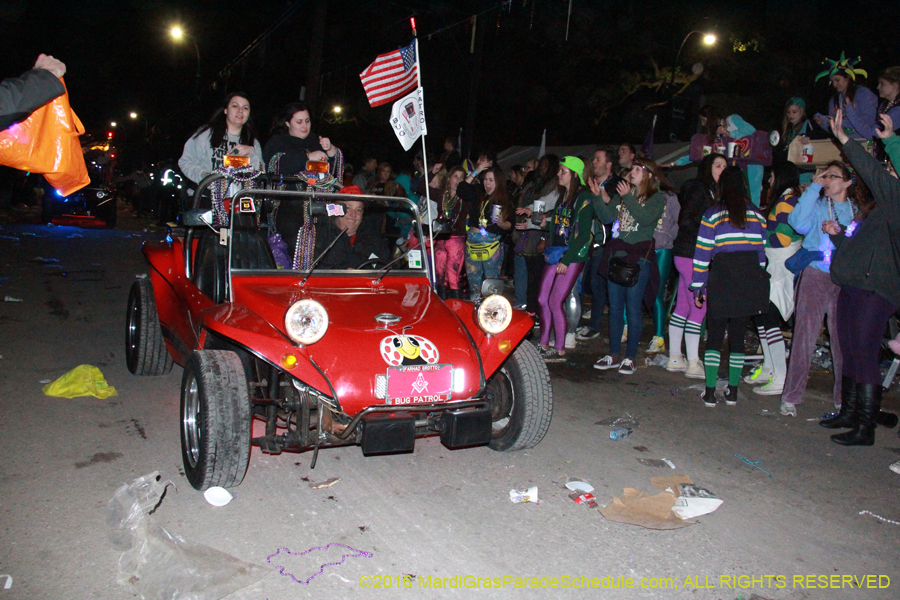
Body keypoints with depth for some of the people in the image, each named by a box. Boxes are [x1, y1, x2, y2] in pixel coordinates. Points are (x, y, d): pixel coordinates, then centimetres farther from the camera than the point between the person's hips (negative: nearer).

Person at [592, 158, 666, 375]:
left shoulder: (657, 198, 1)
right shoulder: (622, 193, 16)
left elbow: (645, 218, -17)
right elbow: (607, 217, 7)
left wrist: (628, 198, -20)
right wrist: (598, 196, -6)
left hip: (639, 257, -5)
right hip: (616, 253, 5)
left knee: (633, 307, -4)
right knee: (615, 306, 8)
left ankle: (630, 357, 4)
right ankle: (614, 355, 15)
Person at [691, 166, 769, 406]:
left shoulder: (712, 215, 0)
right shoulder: (756, 215, 9)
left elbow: (702, 253, -2)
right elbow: (761, 251, 9)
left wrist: (698, 286, 2)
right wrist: (756, 278, 16)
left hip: (722, 280, -3)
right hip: (751, 279, 3)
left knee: (715, 336, 4)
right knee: (738, 335, 11)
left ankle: (710, 392, 1)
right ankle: (732, 391, 15)